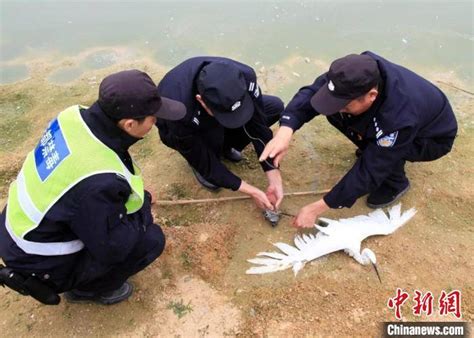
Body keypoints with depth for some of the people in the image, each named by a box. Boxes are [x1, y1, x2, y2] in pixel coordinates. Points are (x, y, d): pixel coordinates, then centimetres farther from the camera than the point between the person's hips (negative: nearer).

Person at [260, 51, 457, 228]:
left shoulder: (398, 119, -43)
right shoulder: (358, 72, -30)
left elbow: (368, 172, -37)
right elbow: (311, 92, -29)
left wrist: (316, 209, -34)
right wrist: (285, 130, -48)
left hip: (434, 137, -5)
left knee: (375, 160, -36)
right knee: (334, 112, -16)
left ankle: (396, 183, -2)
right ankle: (372, 149, 8)